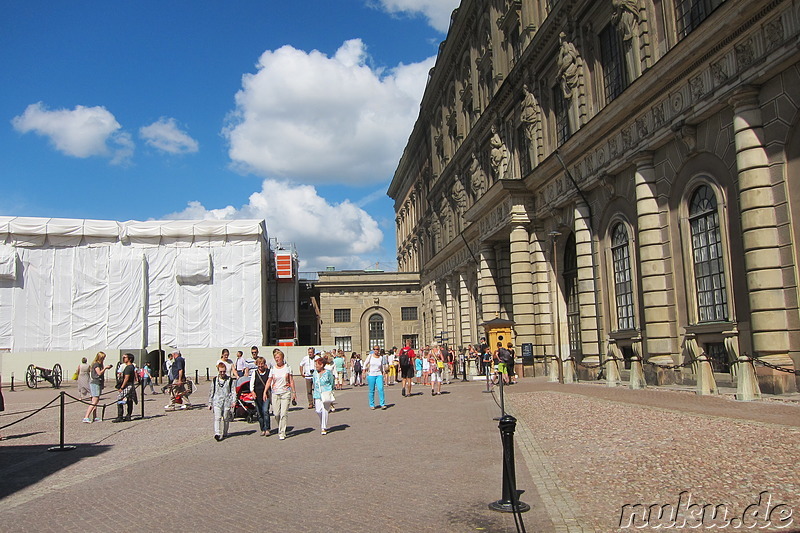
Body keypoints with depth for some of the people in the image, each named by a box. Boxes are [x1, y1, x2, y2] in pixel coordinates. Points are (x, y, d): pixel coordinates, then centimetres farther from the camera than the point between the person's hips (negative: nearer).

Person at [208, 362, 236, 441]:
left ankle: (224, 433, 20)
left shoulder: (230, 380, 4)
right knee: (217, 418, -13)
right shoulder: (215, 380, 9)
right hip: (217, 402, 0)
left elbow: (233, 391, 3)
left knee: (226, 418, 5)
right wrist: (210, 403, 13)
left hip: (227, 402, 0)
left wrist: (233, 401, -8)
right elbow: (211, 392, 14)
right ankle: (217, 433, -21)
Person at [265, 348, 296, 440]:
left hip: (286, 392, -2)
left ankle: (282, 433, -2)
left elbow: (291, 381, 6)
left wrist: (294, 392, 4)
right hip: (275, 393, 2)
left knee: (284, 414, -7)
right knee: (276, 414, 1)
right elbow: (269, 381, 8)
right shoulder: (273, 369, 6)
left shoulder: (287, 367, 3)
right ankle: (280, 428, 27)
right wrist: (265, 392, -1)